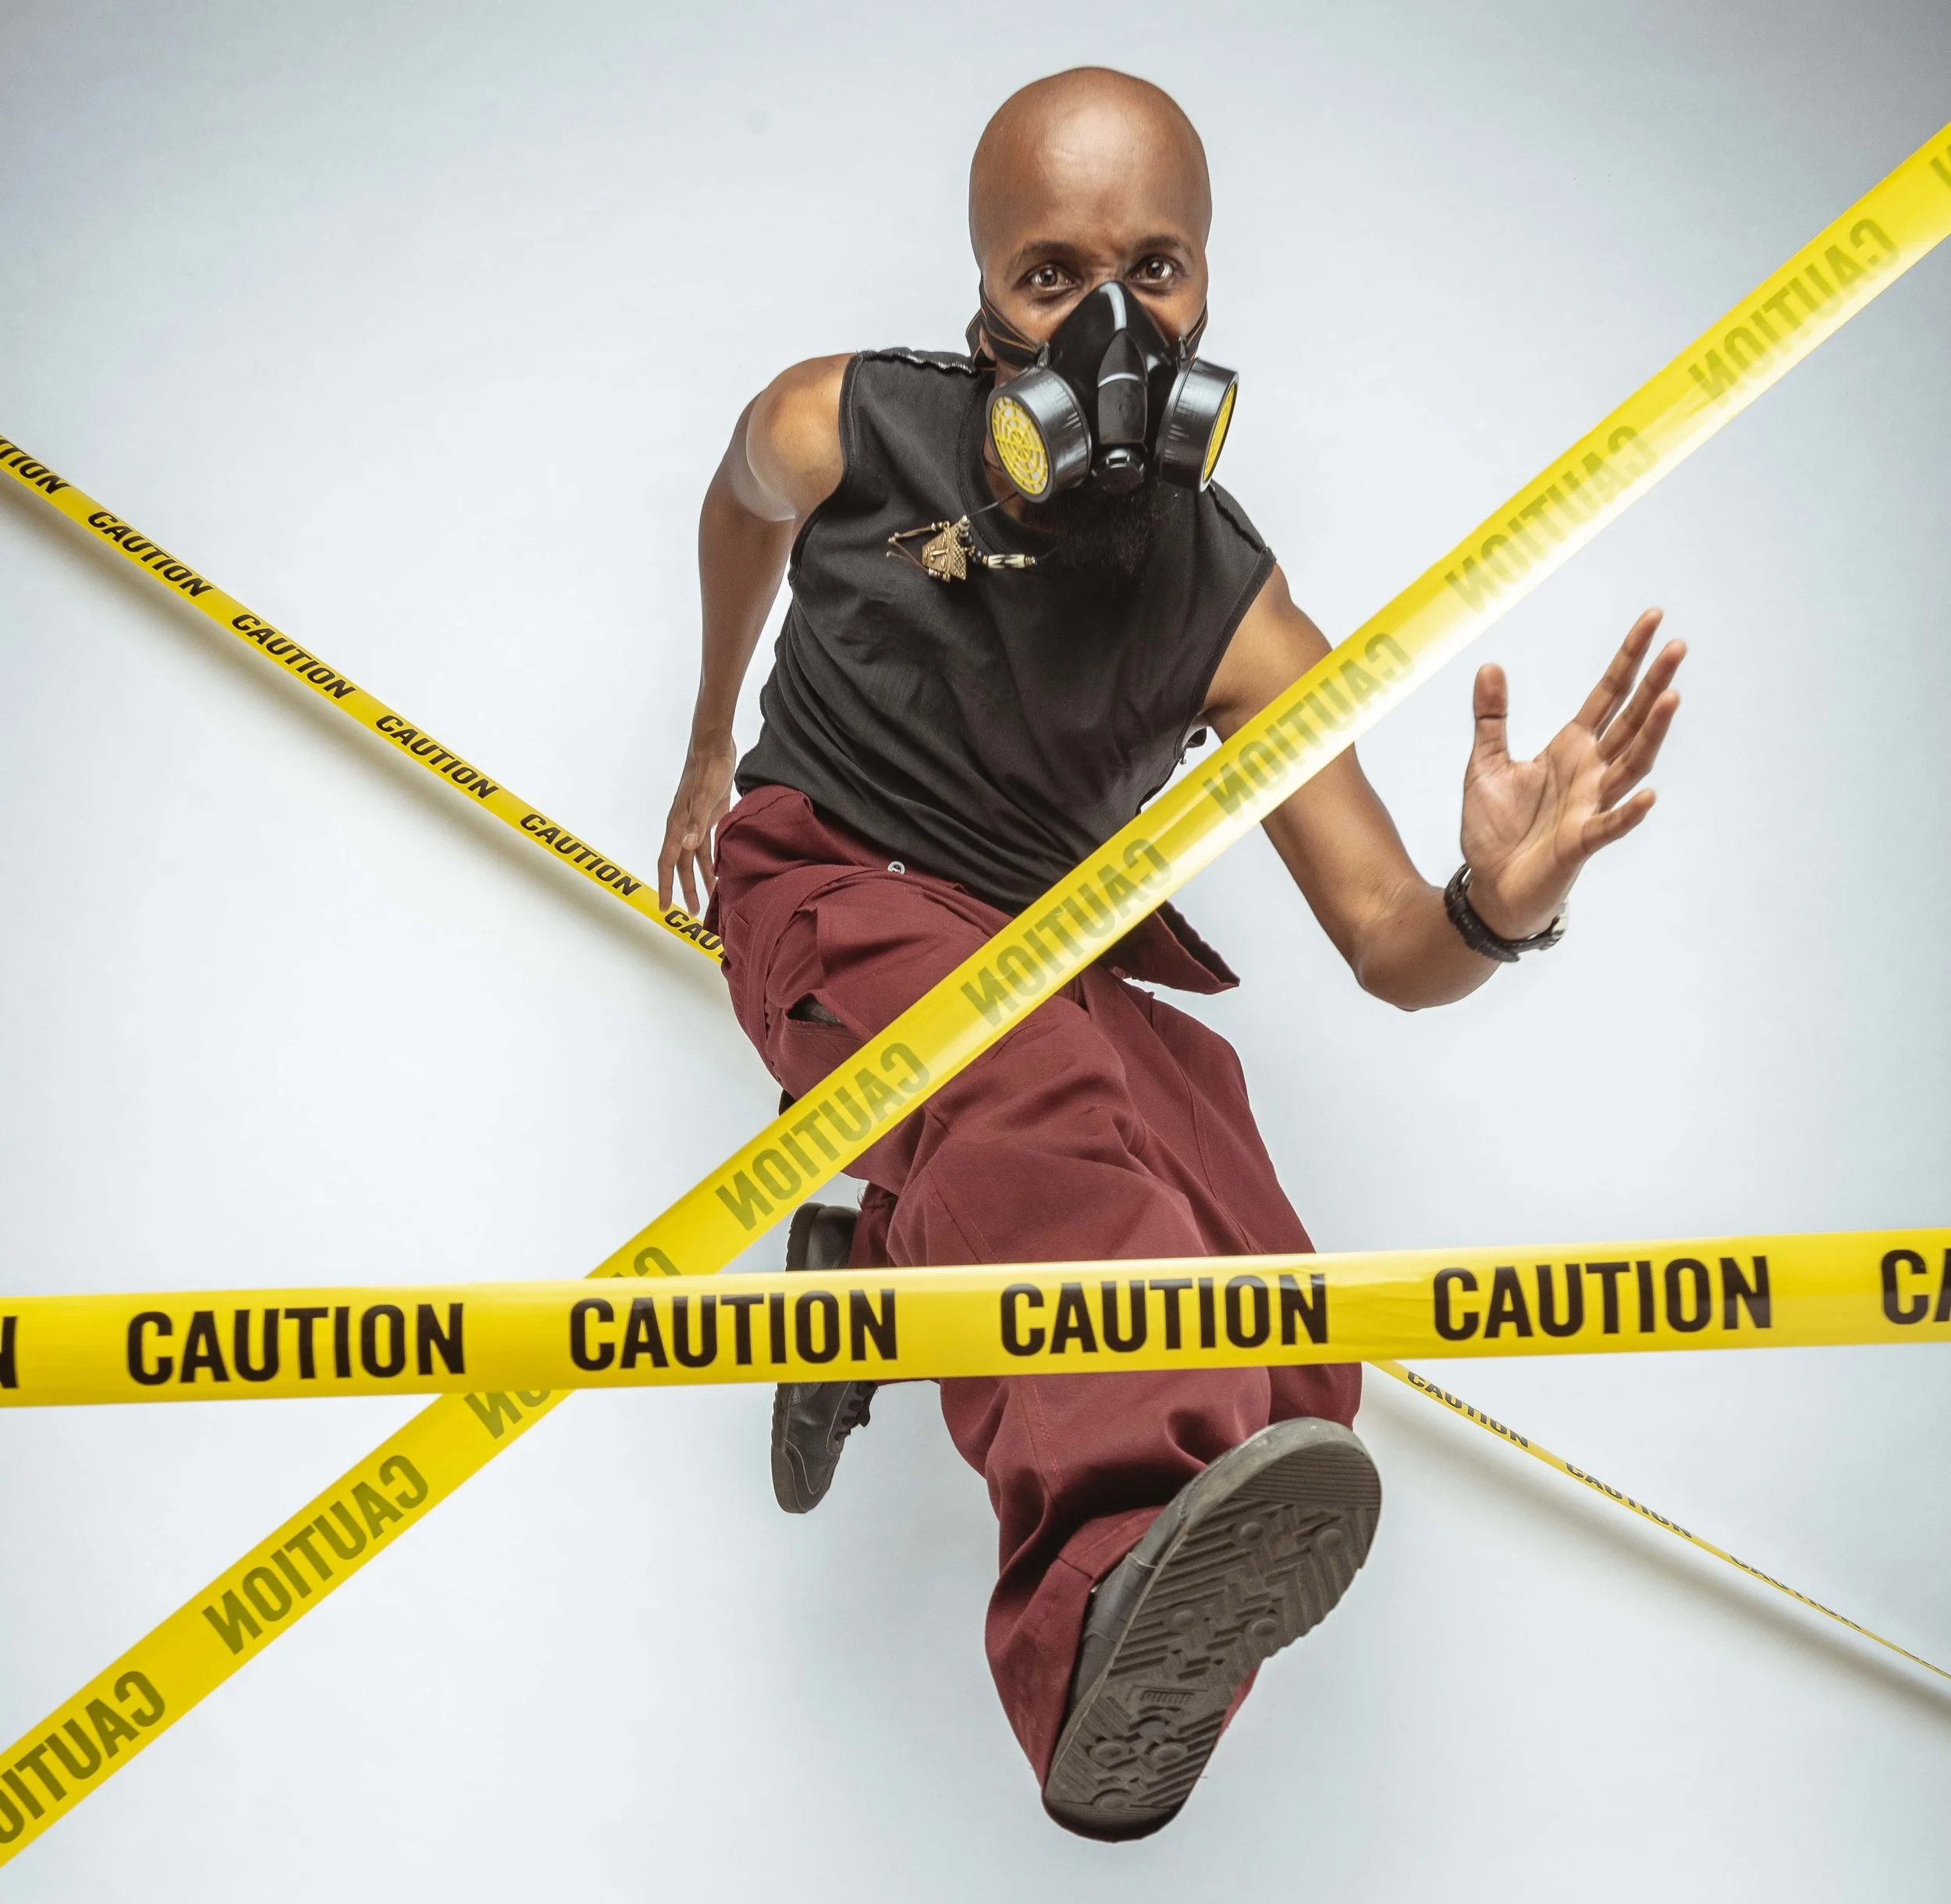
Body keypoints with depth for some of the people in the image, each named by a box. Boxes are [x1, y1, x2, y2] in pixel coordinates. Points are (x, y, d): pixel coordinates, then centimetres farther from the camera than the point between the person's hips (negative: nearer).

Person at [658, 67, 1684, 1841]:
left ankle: (869, 1284, -2)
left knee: (1277, 1353, -21)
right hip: (834, 889, -2)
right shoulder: (841, 431, -14)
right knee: (1029, 1098, -40)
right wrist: (711, 741, 26)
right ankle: (1119, 1579, -68)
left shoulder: (1230, 612, -13)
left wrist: (1497, 908, -36)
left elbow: (1389, 947, -12)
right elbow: (742, 510, 14)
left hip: (1063, 944, 3)